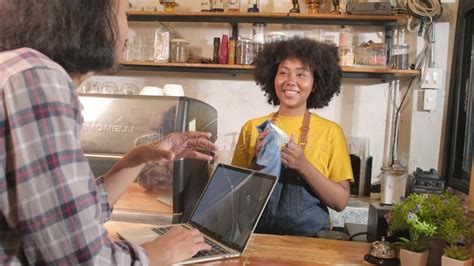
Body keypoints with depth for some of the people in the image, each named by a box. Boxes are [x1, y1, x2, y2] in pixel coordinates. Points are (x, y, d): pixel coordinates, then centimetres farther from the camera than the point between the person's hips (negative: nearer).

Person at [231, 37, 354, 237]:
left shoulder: (330, 132, 1)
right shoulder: (252, 128, 4)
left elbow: (341, 202, -2)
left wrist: (303, 166, -15)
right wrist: (258, 162, -10)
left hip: (309, 235, 0)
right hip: (258, 233, 1)